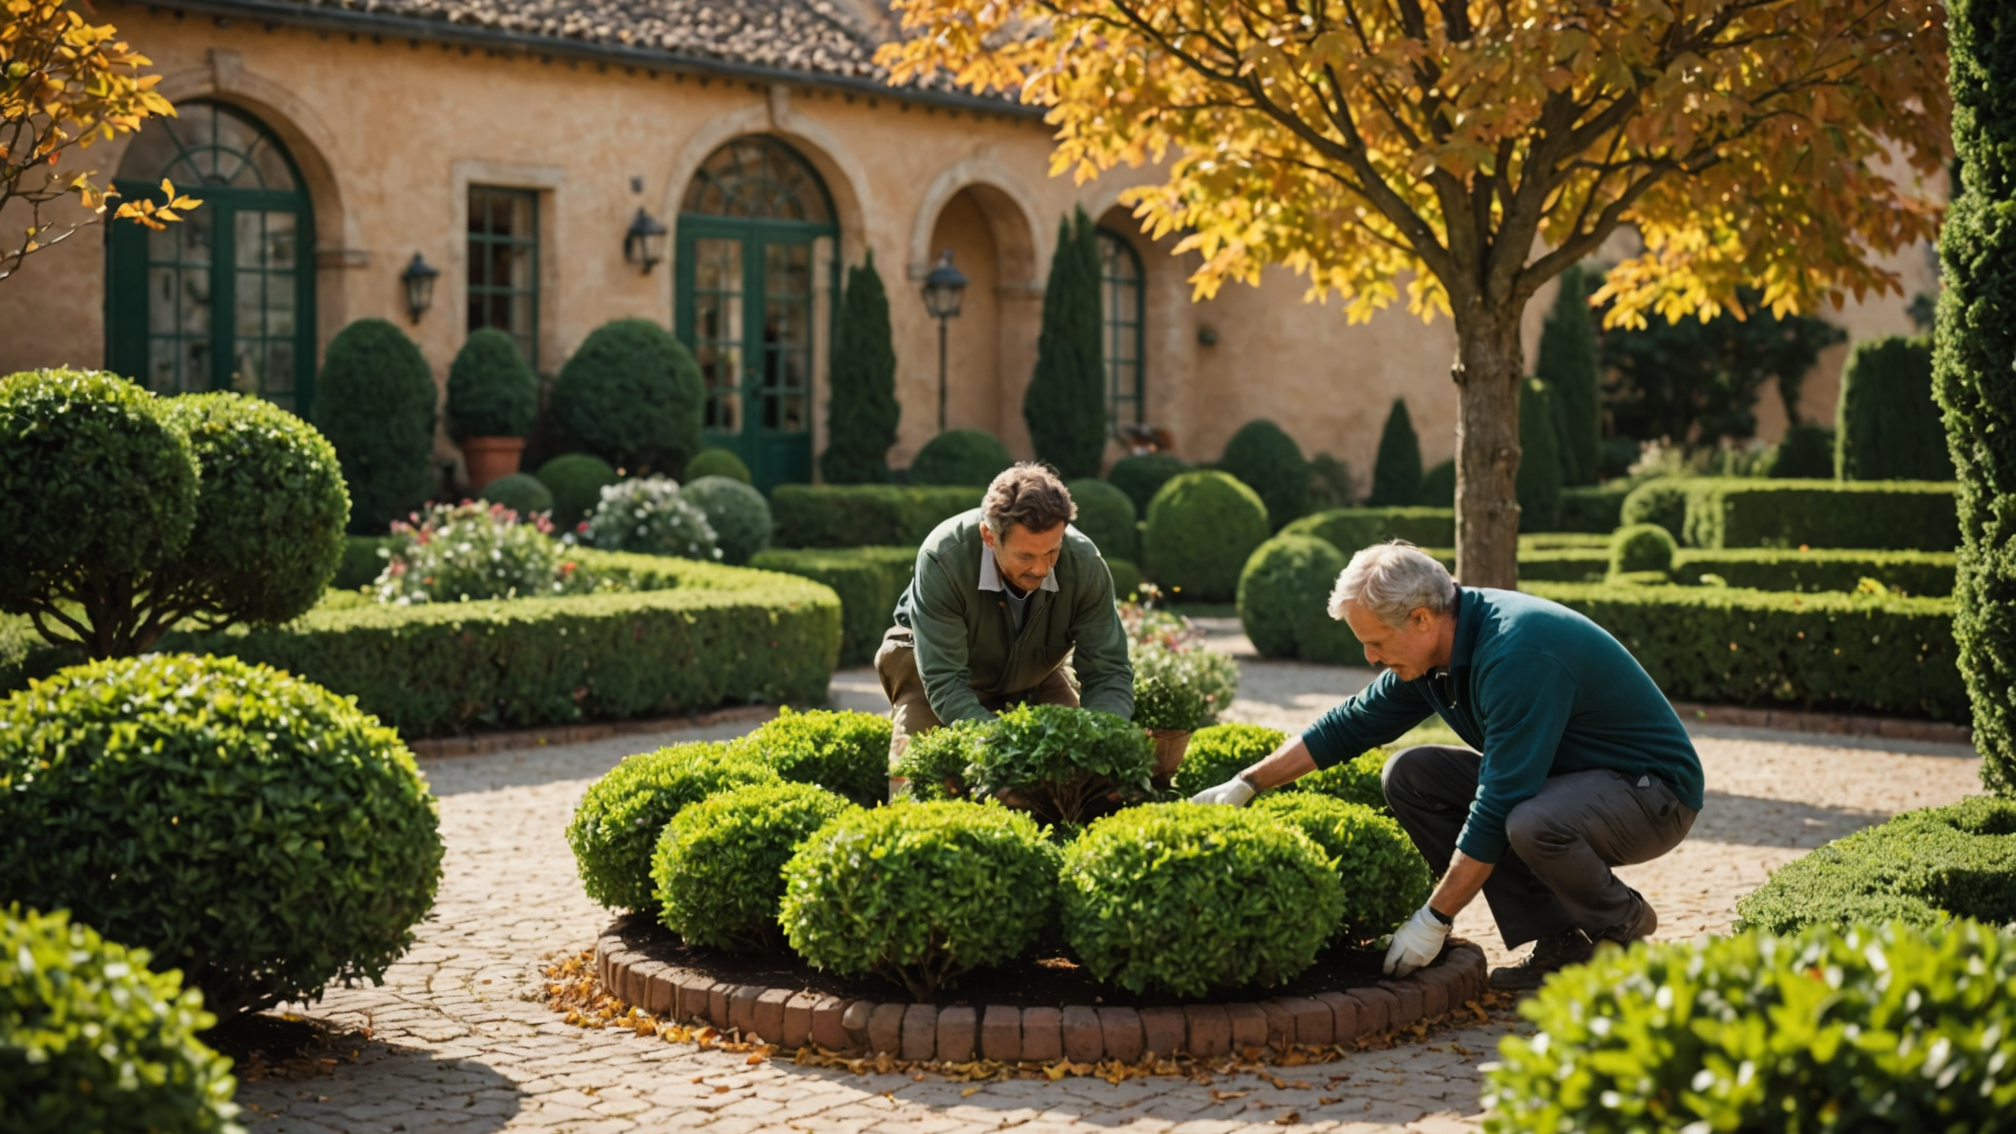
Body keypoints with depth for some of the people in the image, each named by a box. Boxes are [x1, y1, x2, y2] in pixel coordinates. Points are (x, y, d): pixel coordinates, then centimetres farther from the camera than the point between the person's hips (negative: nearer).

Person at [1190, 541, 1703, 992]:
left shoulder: (1518, 654, -30)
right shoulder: (1435, 650, -2)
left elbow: (1497, 809, -30)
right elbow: (1349, 726, 12)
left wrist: (1434, 920, -24)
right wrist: (1246, 784, 8)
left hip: (1651, 790, -9)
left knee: (1534, 823, -39)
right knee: (1410, 775, -2)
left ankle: (1626, 928, -5)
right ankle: (1558, 941, -1)